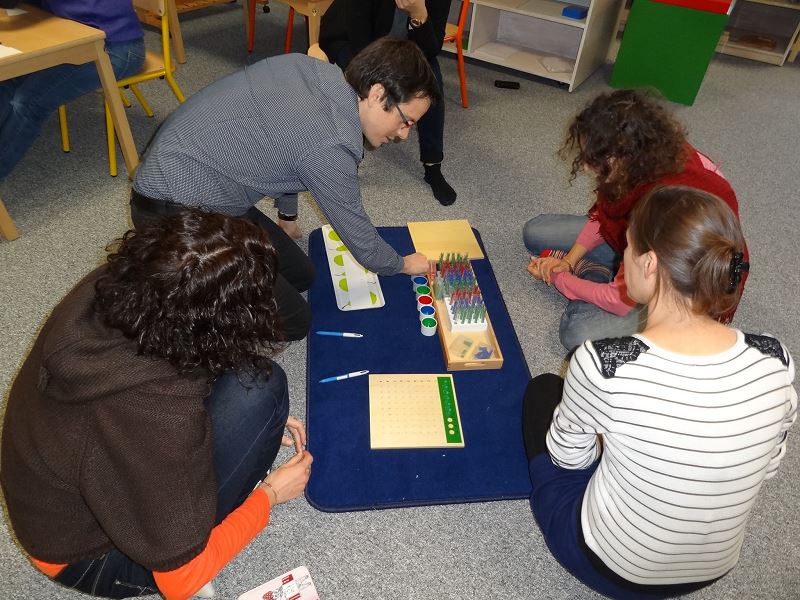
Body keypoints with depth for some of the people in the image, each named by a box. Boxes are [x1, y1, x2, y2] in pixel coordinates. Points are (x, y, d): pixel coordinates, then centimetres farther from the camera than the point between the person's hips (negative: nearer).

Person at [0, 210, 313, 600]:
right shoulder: (162, 415, -40)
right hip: (88, 559, -6)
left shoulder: (104, 290, -20)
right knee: (261, 386, -20)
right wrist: (270, 493, -9)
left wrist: (260, 425, 5)